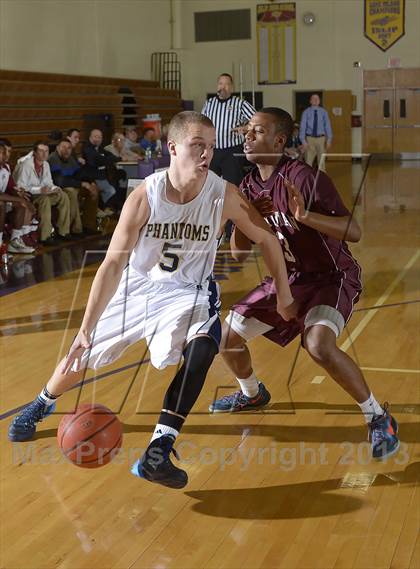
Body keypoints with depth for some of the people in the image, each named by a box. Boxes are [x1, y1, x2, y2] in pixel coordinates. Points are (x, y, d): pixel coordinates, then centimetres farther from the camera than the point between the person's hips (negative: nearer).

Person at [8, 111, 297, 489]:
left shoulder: (224, 195, -22)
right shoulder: (144, 196, -24)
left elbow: (267, 239, -6)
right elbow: (114, 264, -25)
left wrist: (284, 296, -1)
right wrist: (85, 330, -30)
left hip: (188, 293, -1)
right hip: (137, 286, 1)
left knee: (202, 348, -32)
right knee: (83, 353, 13)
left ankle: (158, 453, -26)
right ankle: (43, 403, 47)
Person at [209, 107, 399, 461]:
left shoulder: (305, 178, -23)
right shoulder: (250, 187, -1)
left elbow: (354, 232, -28)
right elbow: (239, 254, 1)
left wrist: (305, 215, -42)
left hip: (331, 277, -7)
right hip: (288, 278, 8)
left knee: (319, 345, -33)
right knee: (228, 335, 8)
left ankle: (379, 418, -11)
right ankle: (252, 395, 40)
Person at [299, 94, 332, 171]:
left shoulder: (323, 112, 3)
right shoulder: (306, 112, 0)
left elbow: (327, 126, 1)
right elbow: (303, 126, -3)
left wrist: (329, 139, -8)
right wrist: (303, 140, -12)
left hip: (321, 139, 1)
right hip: (310, 138, -1)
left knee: (321, 161, 5)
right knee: (308, 162, 0)